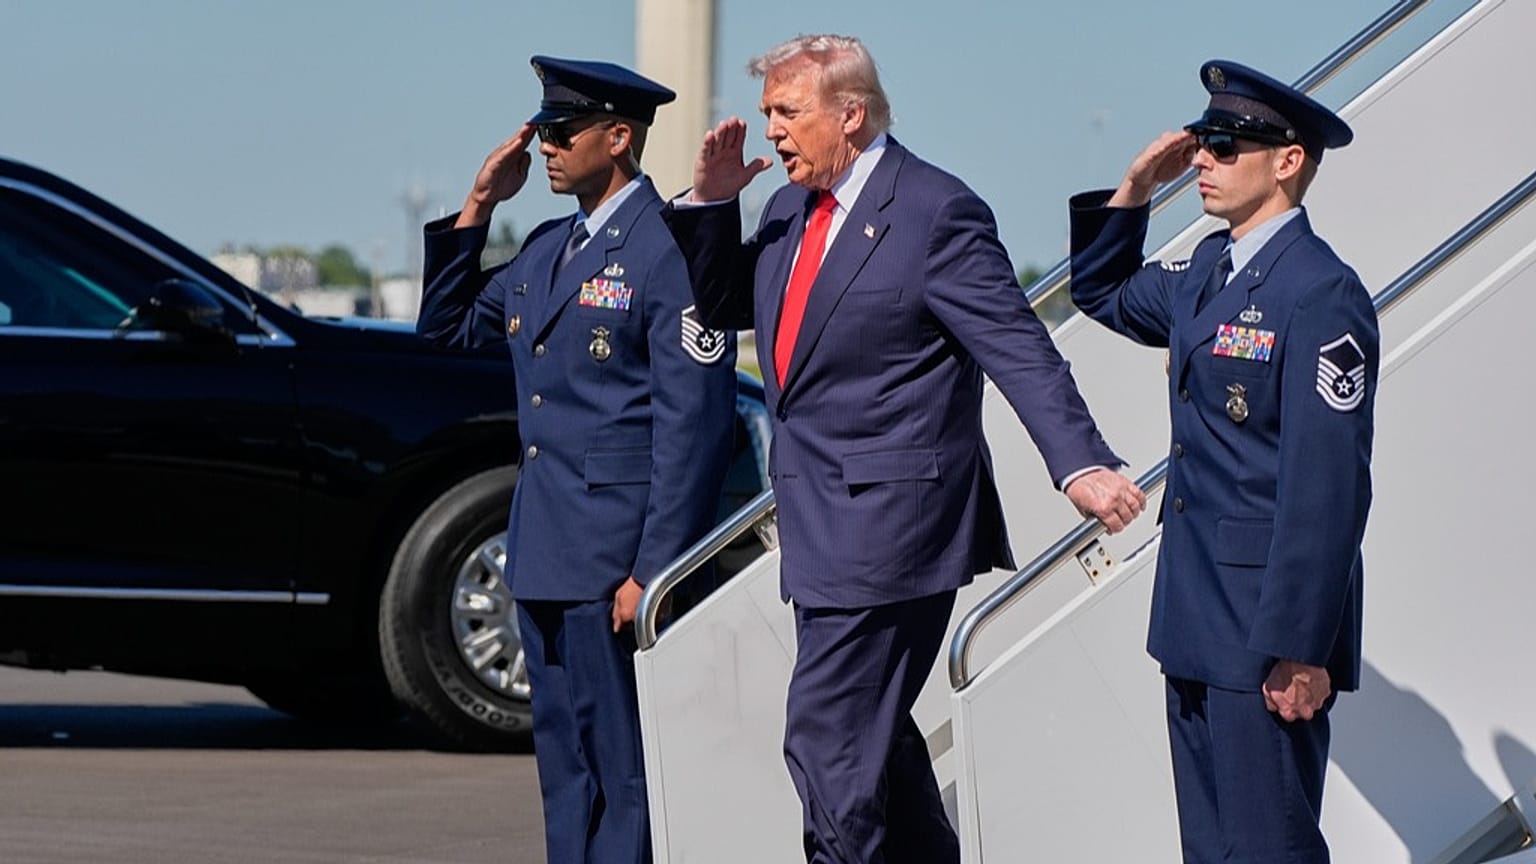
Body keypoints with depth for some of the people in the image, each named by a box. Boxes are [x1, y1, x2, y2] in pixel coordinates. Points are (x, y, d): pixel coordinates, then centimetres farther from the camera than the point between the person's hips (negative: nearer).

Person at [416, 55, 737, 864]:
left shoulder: (667, 251, -11)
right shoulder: (547, 248, 14)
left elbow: (693, 424, -15)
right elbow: (447, 326, 24)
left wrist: (652, 571, -18)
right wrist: (477, 208, 11)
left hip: (614, 555, -9)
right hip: (546, 554, 9)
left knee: (625, 766, -5)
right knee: (565, 765, 12)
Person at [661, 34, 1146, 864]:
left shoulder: (936, 212, -13)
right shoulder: (791, 210, 12)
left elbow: (1019, 351, -18)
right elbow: (721, 305, 22)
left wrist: (1081, 463, -30)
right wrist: (710, 201, 5)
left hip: (888, 516, -9)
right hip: (822, 521, 9)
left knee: (826, 738, -11)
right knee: (872, 733, 17)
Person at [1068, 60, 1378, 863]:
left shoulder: (1322, 297, -18)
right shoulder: (1206, 270, 9)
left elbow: (1328, 488, -21)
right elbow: (1101, 294, 29)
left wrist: (1299, 651, -22)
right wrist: (1134, 189, 12)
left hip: (1268, 624, -9)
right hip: (1197, 618, 9)